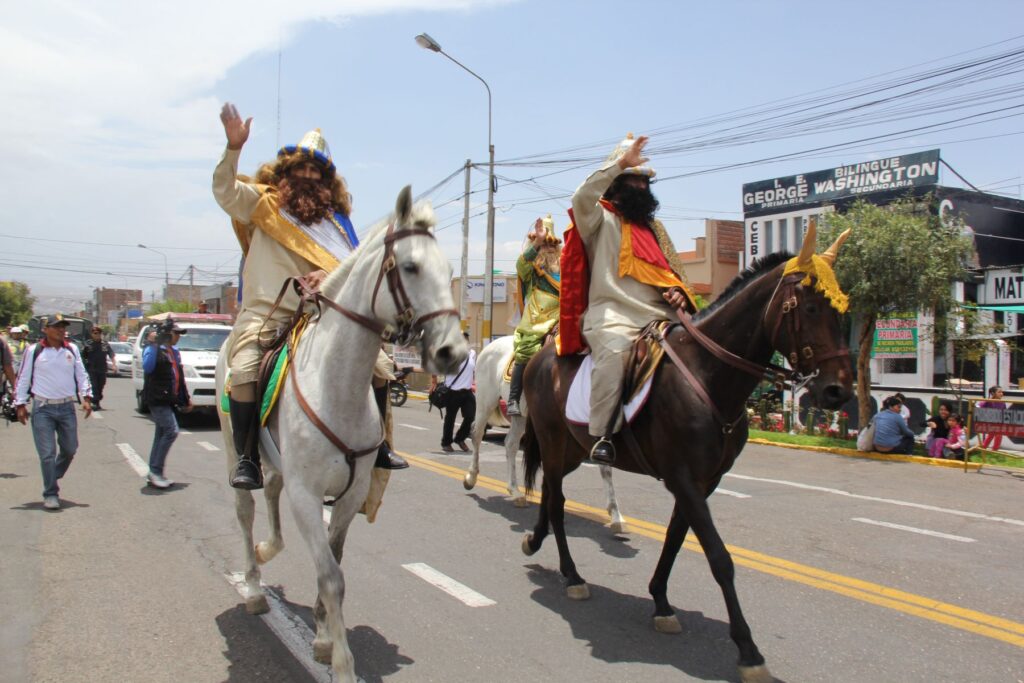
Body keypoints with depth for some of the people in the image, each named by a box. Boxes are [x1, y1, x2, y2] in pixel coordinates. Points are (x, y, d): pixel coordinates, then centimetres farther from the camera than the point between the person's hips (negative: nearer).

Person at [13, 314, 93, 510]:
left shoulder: (72, 349, 9)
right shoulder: (33, 350, 0)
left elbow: (81, 375, 11)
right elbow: (23, 378, 3)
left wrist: (86, 397, 0)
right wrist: (21, 404, 0)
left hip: (67, 407, 4)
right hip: (42, 408, -3)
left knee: (70, 449, 9)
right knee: (47, 454, -4)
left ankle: (52, 478, 34)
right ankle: (50, 494, 5)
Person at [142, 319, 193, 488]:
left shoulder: (175, 352, 18)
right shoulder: (153, 349, -8)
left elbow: (180, 377, 24)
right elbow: (147, 367, -28)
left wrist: (186, 398, 23)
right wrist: (153, 346, -29)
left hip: (168, 400, 9)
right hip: (157, 398, -9)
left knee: (161, 434, 10)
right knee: (171, 431, -16)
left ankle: (154, 473, 16)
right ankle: (155, 471, -11)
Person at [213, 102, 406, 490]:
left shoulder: (333, 219, 11)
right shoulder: (261, 204, 7)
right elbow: (224, 189, -10)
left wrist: (331, 277, -19)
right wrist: (234, 147, -25)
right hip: (265, 314, -3)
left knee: (376, 366, -4)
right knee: (245, 371, -28)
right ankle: (247, 458, -15)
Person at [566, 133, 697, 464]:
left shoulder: (655, 228, 29)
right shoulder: (602, 220, 10)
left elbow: (672, 272, 31)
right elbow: (583, 198, -13)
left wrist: (679, 292, 8)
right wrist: (619, 163, -10)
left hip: (658, 317, 7)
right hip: (613, 315, -6)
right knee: (615, 353, -36)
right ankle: (602, 436, -29)